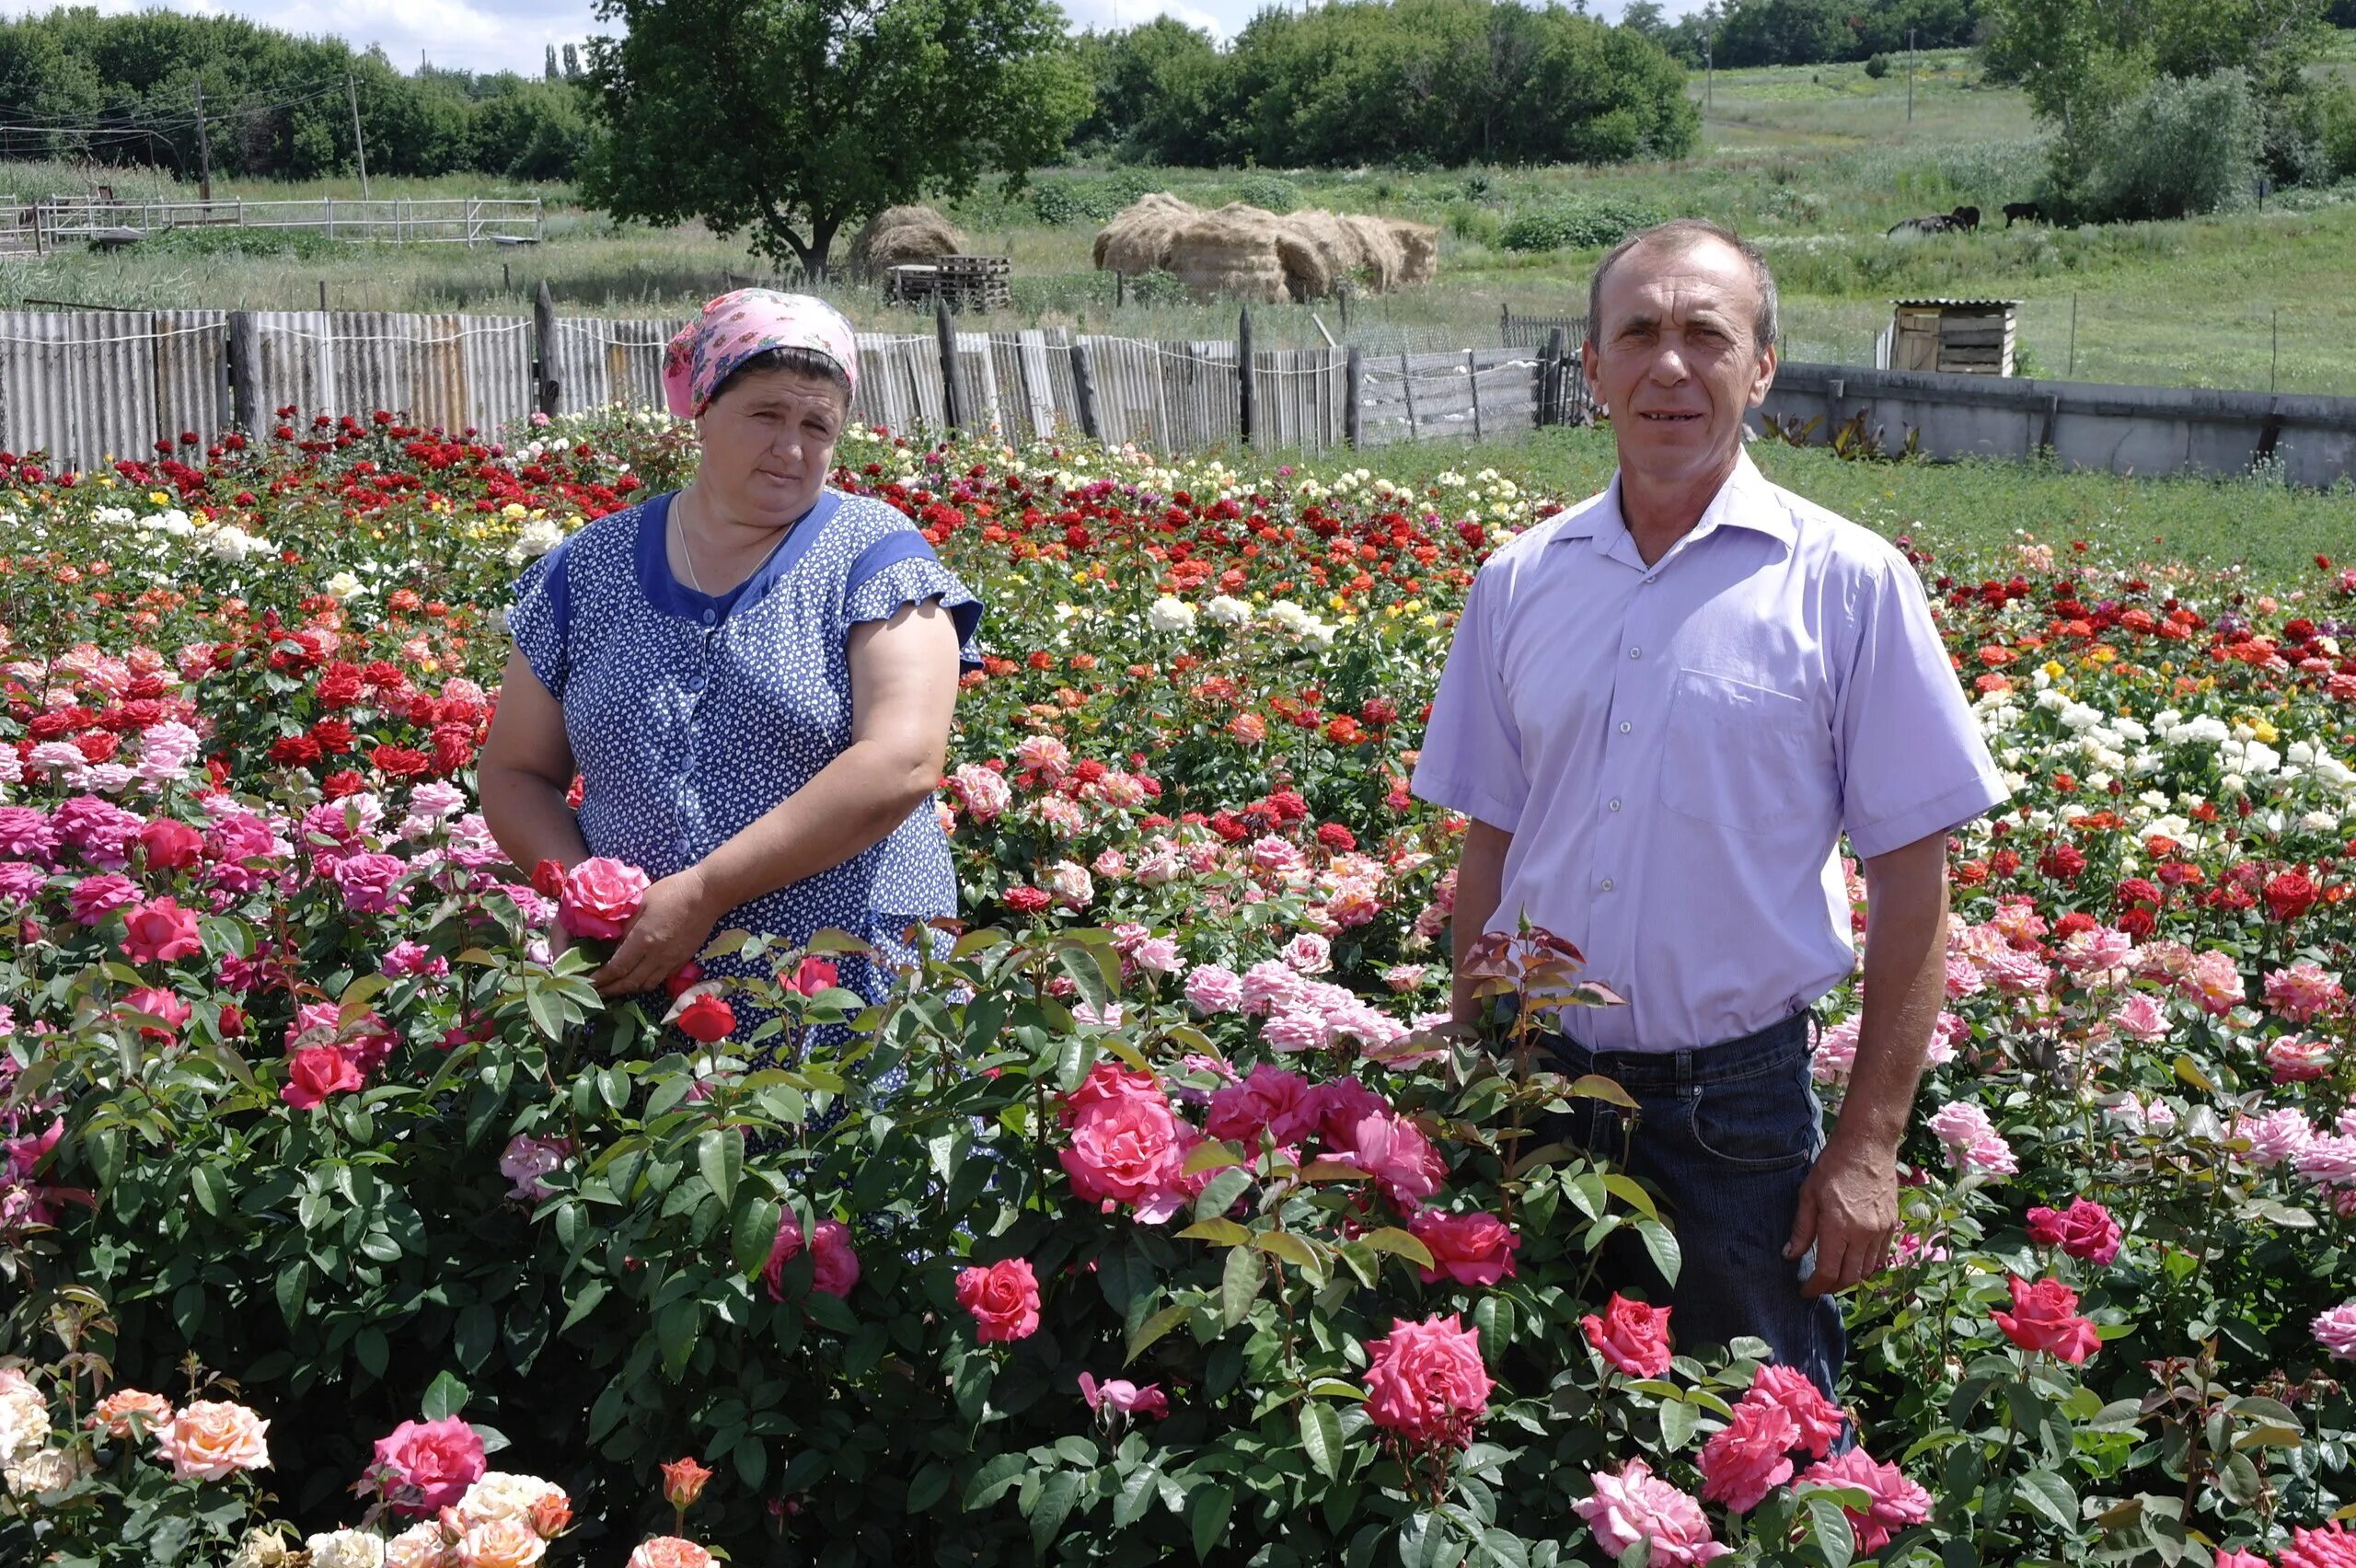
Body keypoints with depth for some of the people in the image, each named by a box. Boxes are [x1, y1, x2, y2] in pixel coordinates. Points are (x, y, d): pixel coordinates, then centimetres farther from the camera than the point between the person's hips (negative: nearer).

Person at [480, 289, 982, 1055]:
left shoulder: (871, 552, -1)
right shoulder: (588, 569, 9)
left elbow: (900, 766, -14)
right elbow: (514, 774, 13)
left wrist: (703, 893, -19)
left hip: (858, 996, -3)